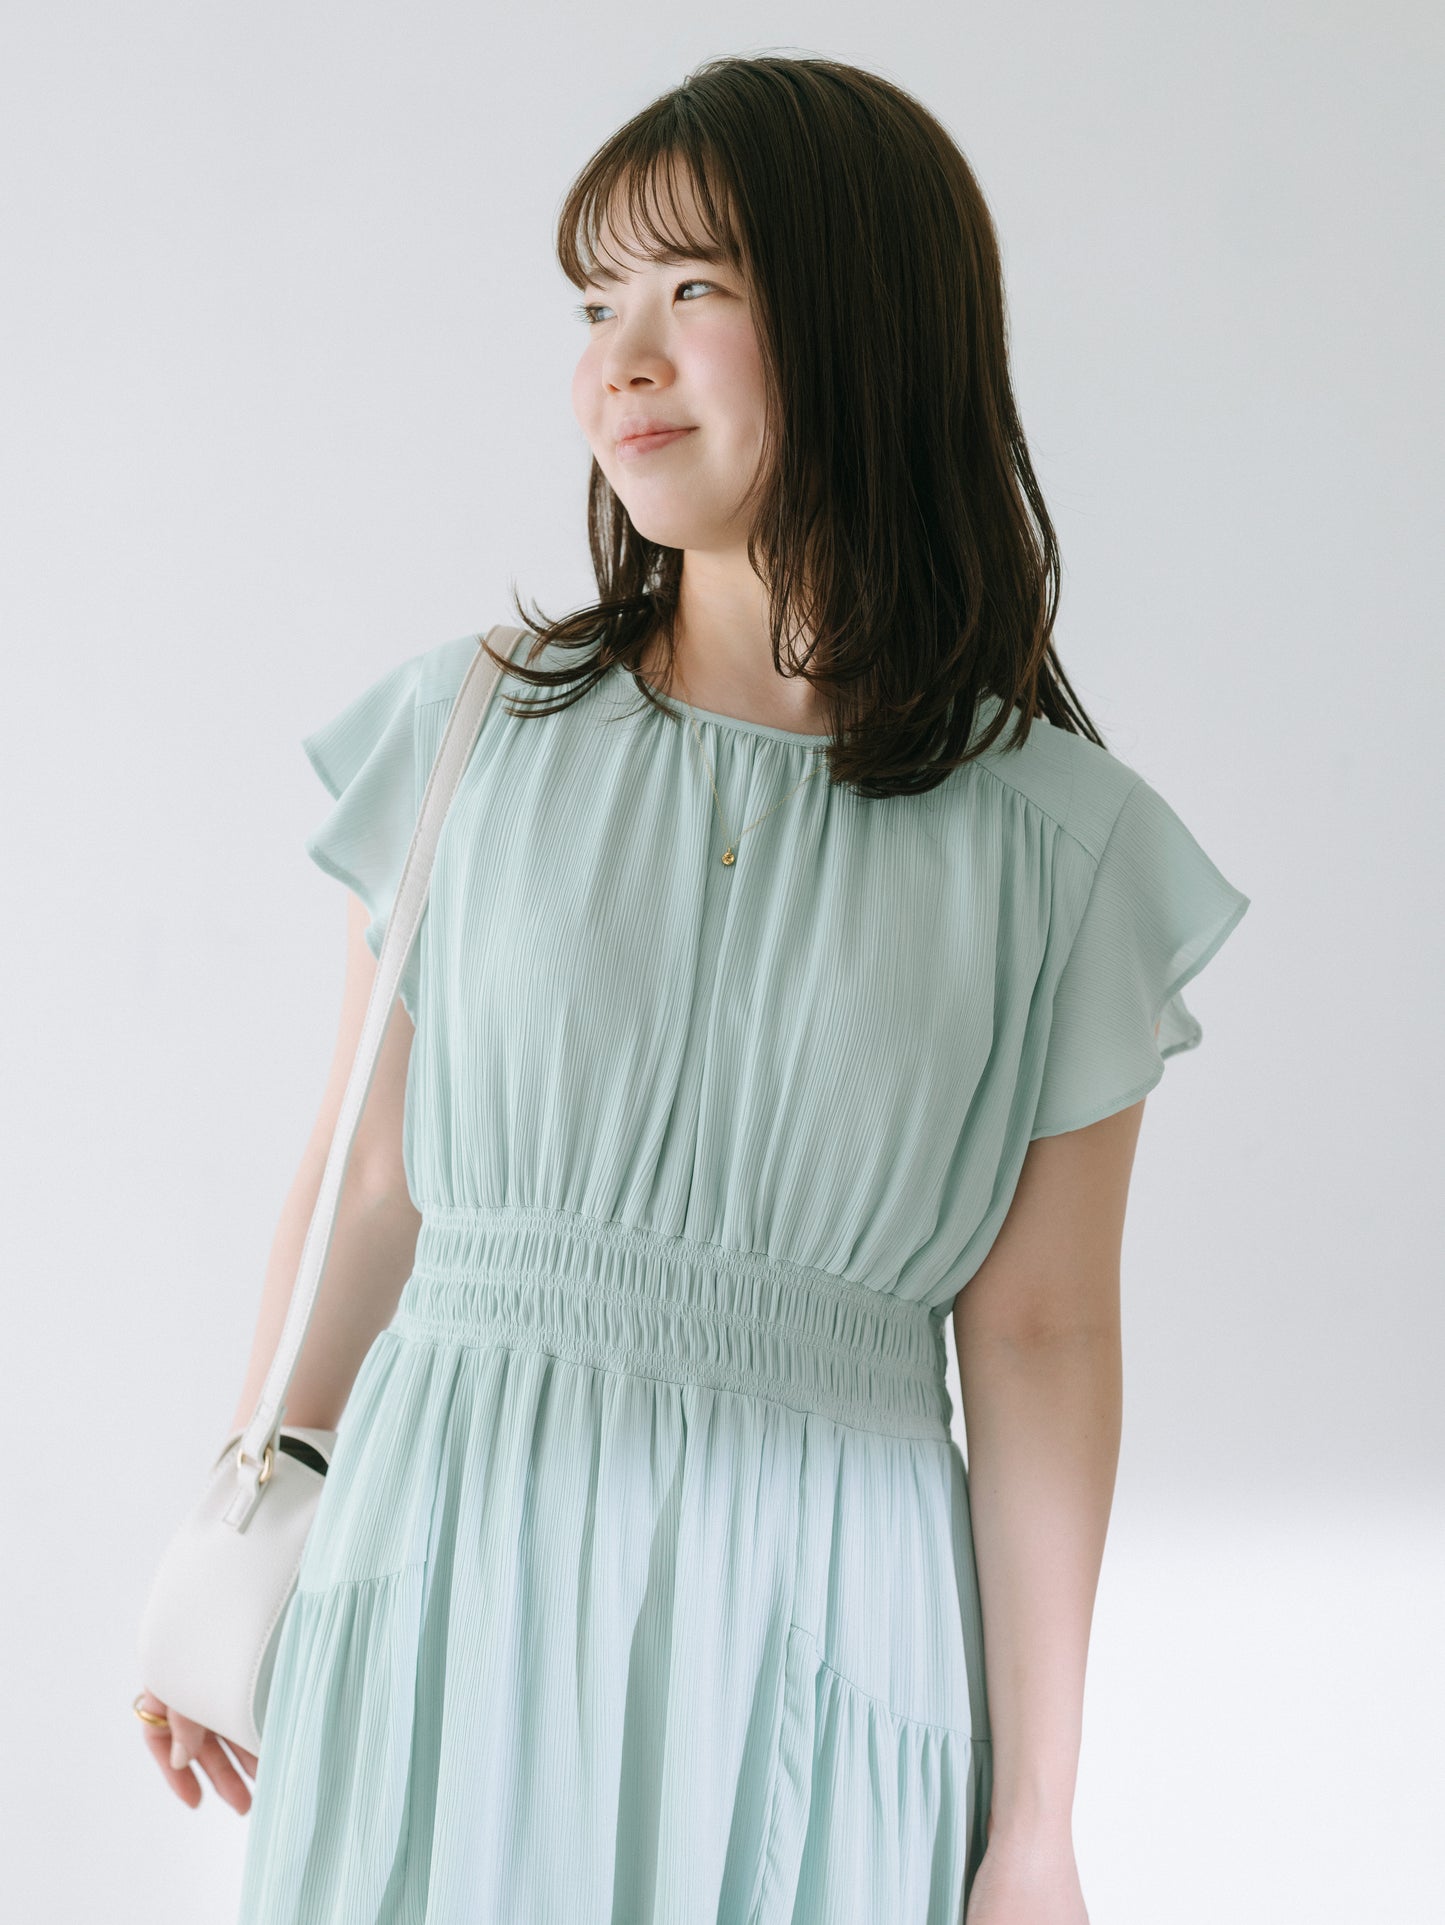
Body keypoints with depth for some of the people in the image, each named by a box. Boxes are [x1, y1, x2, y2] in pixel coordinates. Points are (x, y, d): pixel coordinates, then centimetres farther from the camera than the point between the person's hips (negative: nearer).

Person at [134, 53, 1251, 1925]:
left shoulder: (1053, 844, -2)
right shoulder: (471, 733, 3)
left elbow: (1040, 1342, -3)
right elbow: (368, 1187, 6)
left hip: (809, 1618, -1)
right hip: (453, 1569, 1)